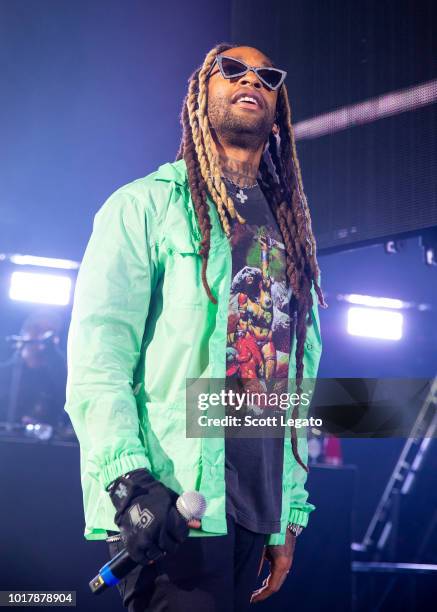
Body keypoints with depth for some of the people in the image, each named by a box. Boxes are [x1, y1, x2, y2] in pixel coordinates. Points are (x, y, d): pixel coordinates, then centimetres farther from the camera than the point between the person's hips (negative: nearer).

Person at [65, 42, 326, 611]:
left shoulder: (291, 236, 17)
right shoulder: (147, 205, 0)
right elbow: (96, 356, -9)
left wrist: (292, 513, 14)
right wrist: (129, 480, -21)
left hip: (257, 509, 6)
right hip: (169, 507, -5)